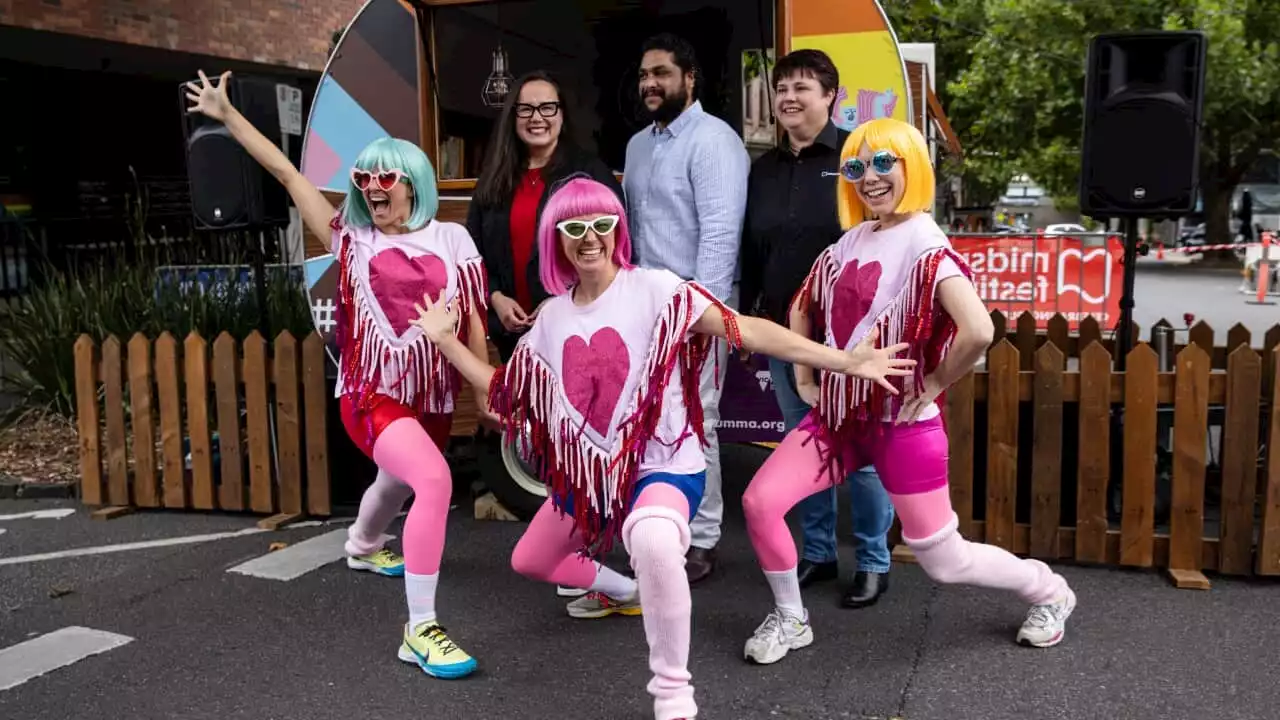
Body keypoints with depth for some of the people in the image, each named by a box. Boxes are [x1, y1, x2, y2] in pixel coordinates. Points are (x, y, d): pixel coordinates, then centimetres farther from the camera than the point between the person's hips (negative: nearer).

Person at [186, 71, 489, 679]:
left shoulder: (451, 240, 1)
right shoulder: (353, 238, 0)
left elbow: (471, 317, 2)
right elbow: (287, 173, 1)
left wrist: (484, 385, -1)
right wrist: (226, 115, 3)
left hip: (432, 394, 4)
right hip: (371, 393, -4)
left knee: (398, 481, 29)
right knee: (435, 480, -29)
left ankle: (360, 545, 66)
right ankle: (420, 629, -22)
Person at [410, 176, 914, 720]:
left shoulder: (654, 289, -13)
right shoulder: (552, 317, 5)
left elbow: (745, 330, -21)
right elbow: (506, 392, 13)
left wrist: (846, 361, -28)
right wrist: (445, 340, 8)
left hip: (662, 465, -7)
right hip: (590, 472, 7)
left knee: (652, 539, -41)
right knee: (528, 562, 25)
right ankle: (619, 592, 53)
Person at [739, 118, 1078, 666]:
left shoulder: (925, 246, -17)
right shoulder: (851, 242, 6)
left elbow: (978, 330, -32)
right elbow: (801, 306, 21)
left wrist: (932, 387, -18)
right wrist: (803, 375, 12)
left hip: (901, 421, -6)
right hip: (839, 413, 6)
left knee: (944, 561, 5)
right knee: (760, 502, -7)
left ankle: (1049, 592, 34)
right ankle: (790, 620, 17)